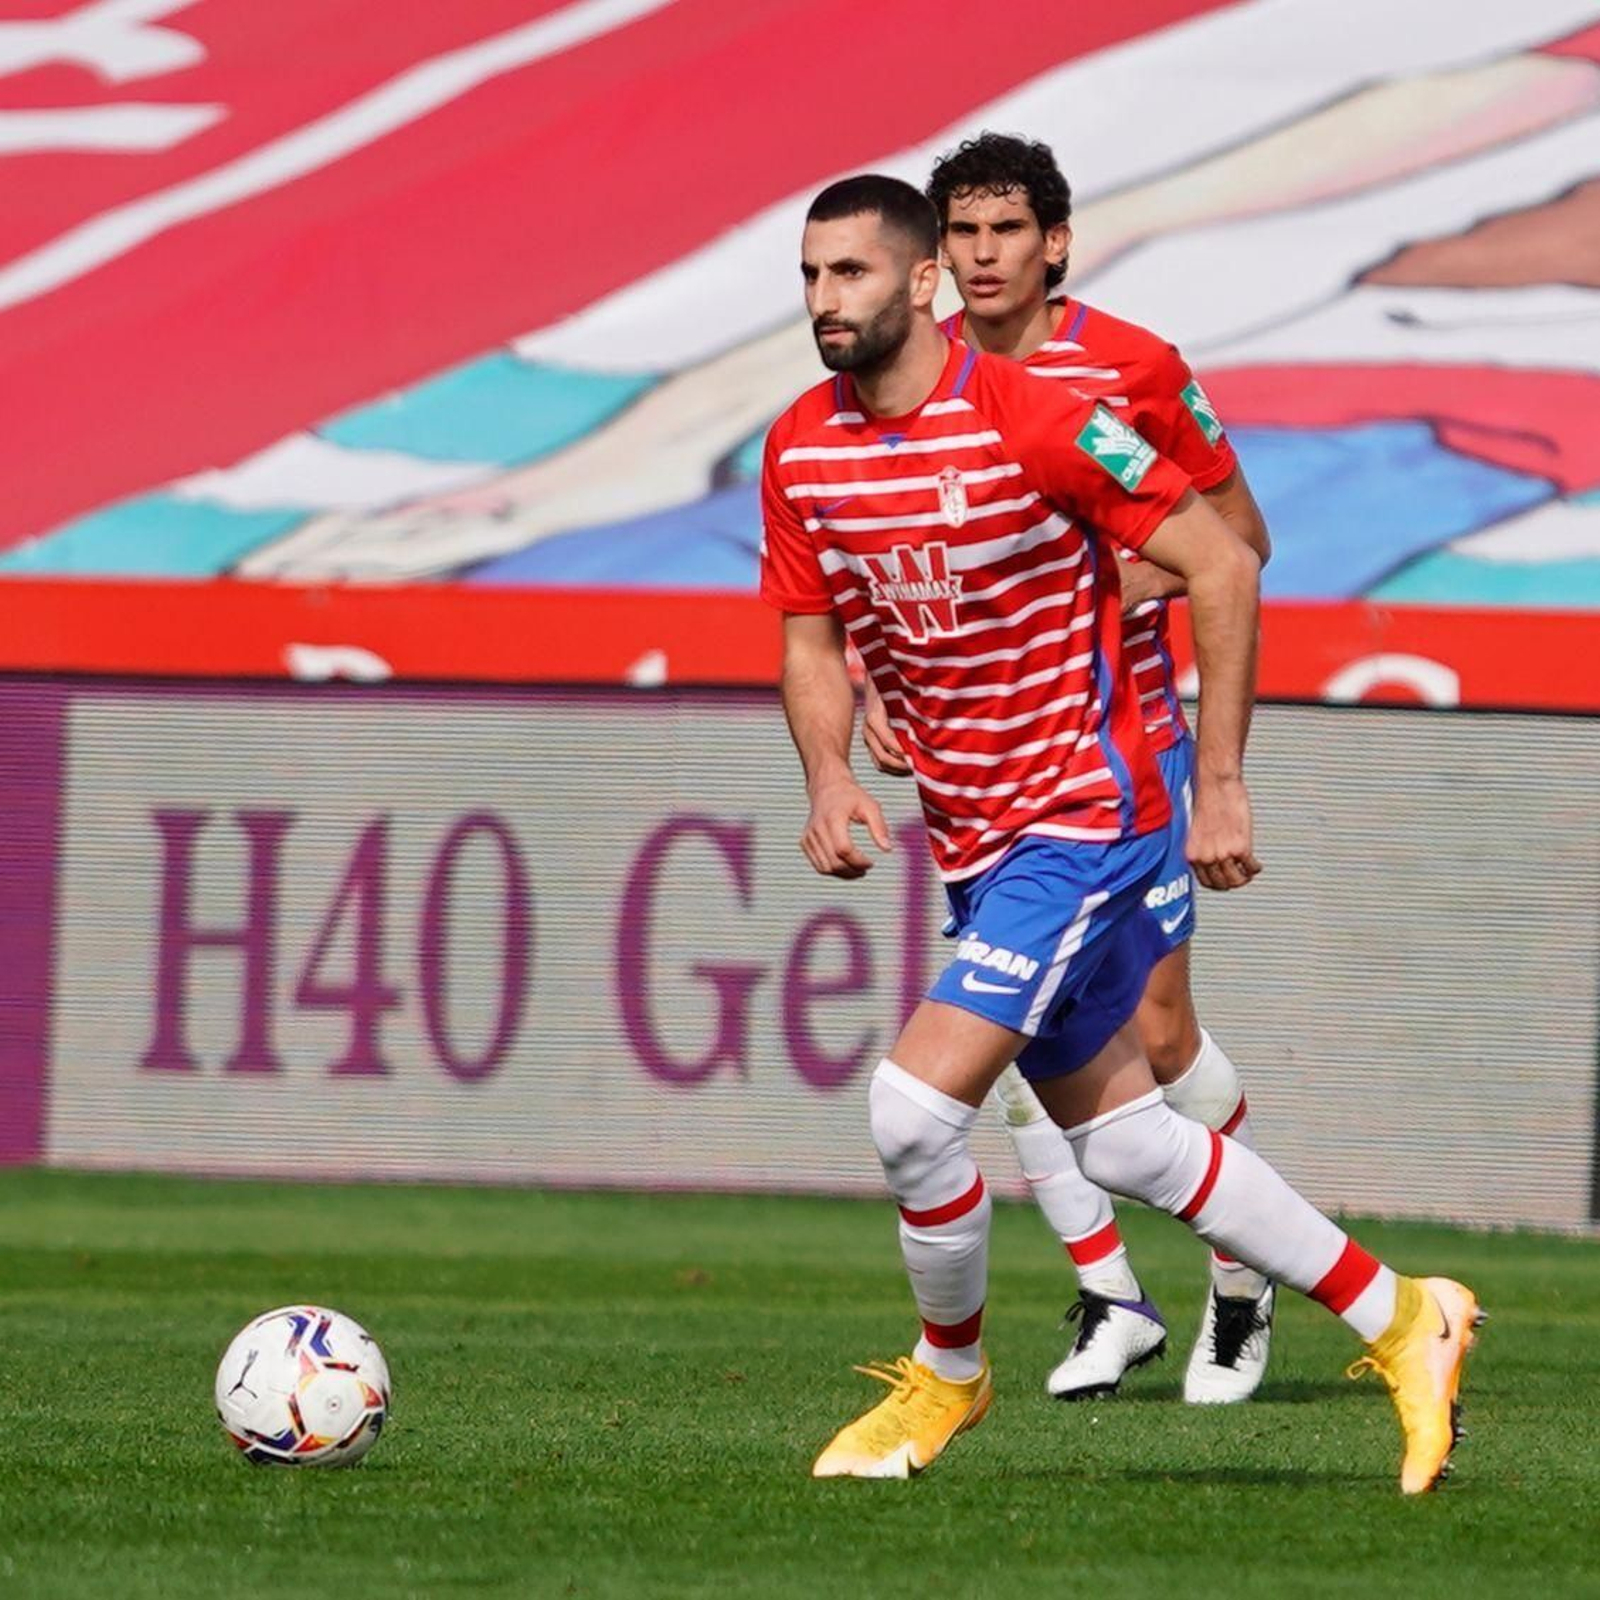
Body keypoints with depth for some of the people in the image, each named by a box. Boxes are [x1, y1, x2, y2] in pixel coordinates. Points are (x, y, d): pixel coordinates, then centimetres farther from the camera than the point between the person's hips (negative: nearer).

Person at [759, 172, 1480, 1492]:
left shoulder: (1031, 420, -19)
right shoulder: (801, 451, 0)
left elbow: (1221, 564, -14)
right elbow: (812, 640, 11)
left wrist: (1220, 783, -15)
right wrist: (830, 776, -9)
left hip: (1082, 813, -8)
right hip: (975, 838, 8)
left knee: (916, 1105, -17)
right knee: (1120, 1139, 14)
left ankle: (947, 1374, 9)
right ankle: (1401, 1320, 27)